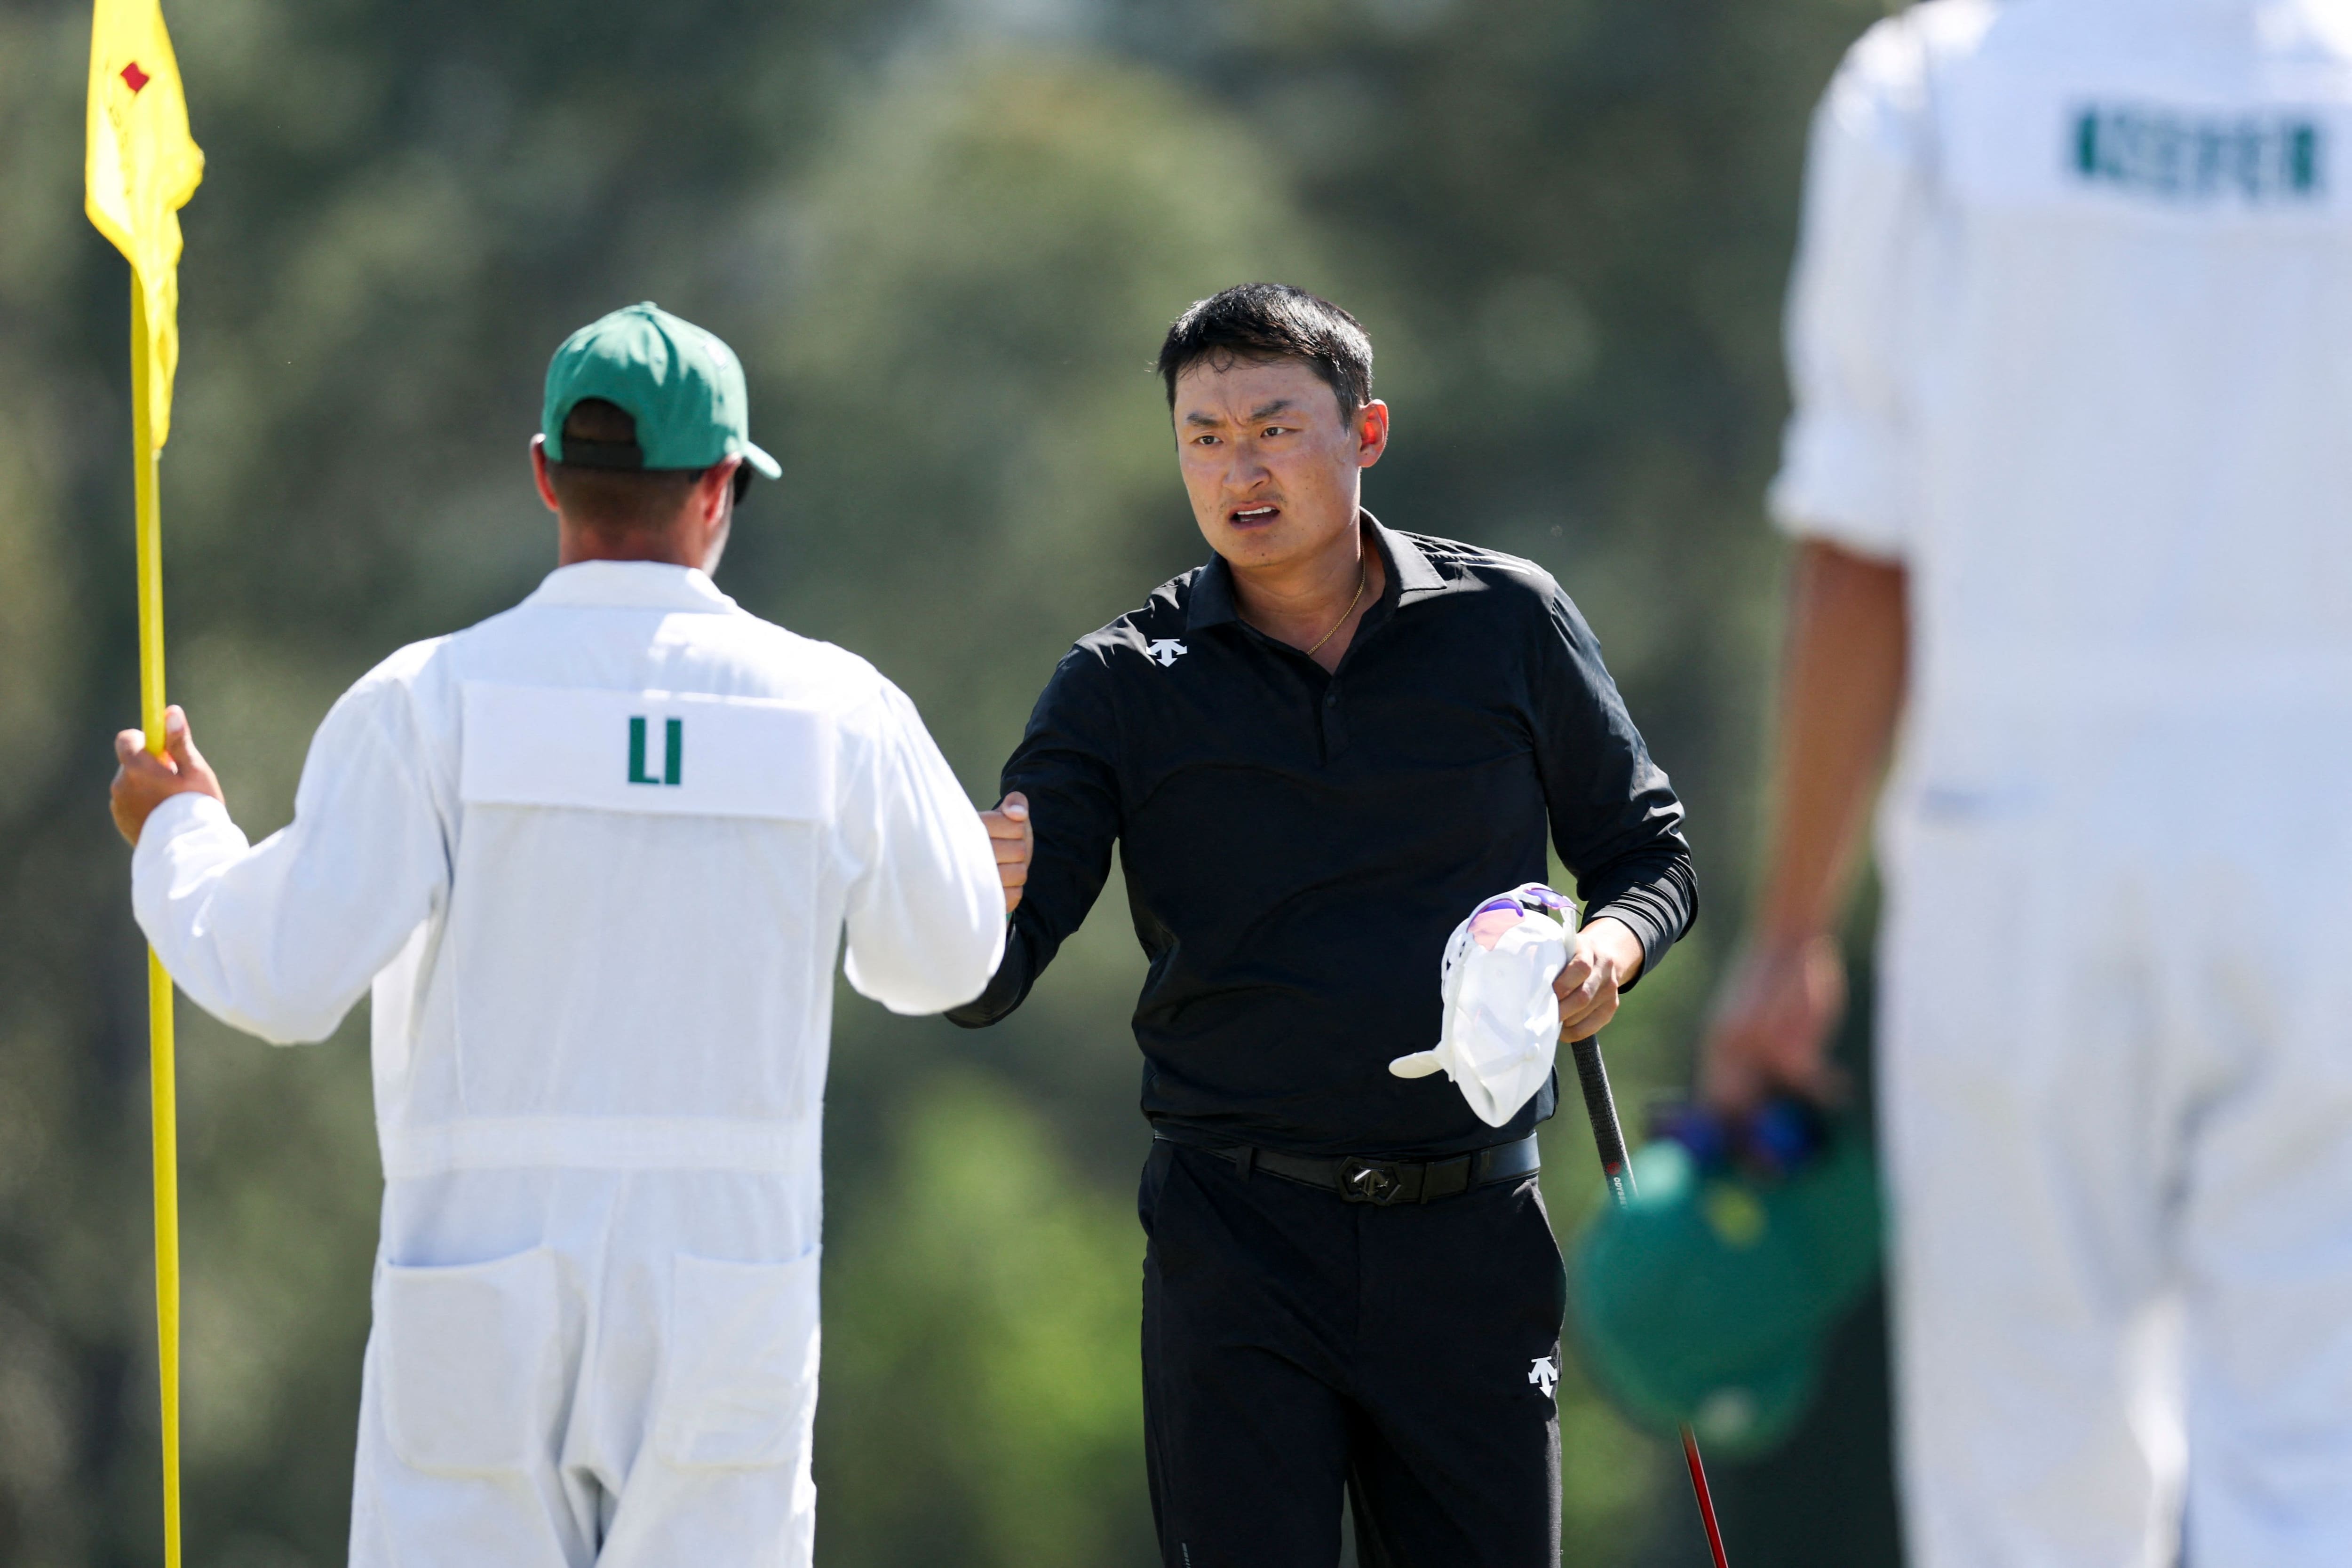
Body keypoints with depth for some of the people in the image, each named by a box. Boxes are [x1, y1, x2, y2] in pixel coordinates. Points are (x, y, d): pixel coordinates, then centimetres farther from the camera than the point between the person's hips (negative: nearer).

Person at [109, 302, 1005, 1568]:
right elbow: (945, 962, 14)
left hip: (489, 1318, -1)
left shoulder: (432, 703, -8)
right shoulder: (834, 712, -1)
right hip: (727, 1316, 1)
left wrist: (177, 840, 9)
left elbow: (281, 979, -12)